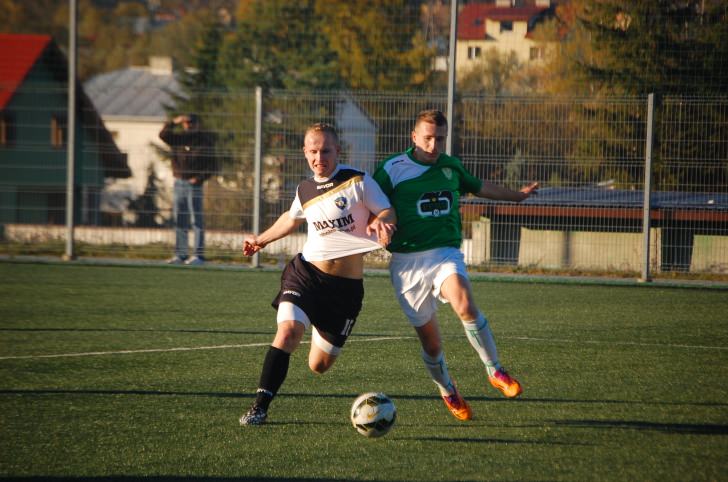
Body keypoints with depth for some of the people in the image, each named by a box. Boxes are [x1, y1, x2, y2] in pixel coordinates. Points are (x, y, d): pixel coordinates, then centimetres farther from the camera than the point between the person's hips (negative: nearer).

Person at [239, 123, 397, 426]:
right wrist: (261, 240, 40)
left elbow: (388, 212, -3)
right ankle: (260, 408, -21)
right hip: (306, 273, 2)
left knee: (318, 366, 3)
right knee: (288, 331, -25)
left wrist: (380, 222, -27)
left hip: (347, 285, -2)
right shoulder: (305, 190, 8)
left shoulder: (358, 181, -6)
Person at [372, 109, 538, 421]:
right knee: (430, 340, -1)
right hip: (407, 261, -2)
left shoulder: (451, 167, 11)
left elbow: (477, 186, 31)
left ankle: (495, 371, -15)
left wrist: (516, 195, 45)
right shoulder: (392, 169, -2)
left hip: (445, 253, 2)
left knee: (465, 305, -30)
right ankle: (448, 392, 26)